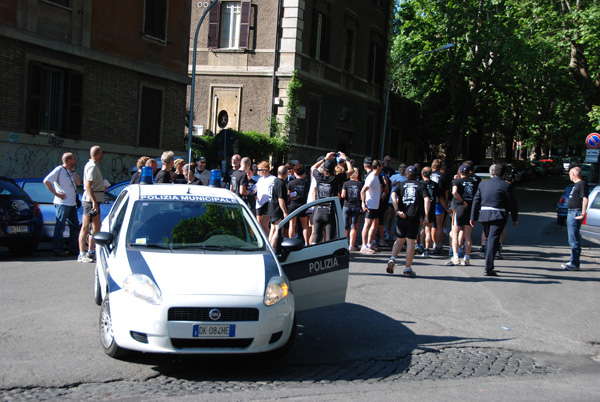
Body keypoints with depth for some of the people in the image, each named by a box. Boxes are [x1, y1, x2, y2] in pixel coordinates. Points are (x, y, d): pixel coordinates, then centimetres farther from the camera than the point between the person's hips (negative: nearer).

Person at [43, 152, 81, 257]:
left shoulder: (71, 171, 16)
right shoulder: (59, 170, -9)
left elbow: (78, 183, 6)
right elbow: (46, 181, -15)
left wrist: (73, 171, -1)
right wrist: (56, 193, -16)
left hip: (72, 203, 9)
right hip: (62, 203, -9)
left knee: (74, 226, 11)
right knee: (60, 227, -5)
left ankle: (73, 249, 19)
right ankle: (58, 250, -2)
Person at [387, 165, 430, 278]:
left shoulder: (401, 185, 12)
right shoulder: (421, 186, 9)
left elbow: (393, 195, -7)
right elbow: (427, 199, -7)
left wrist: (397, 210, -12)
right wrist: (426, 216, -8)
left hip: (401, 216, 2)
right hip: (414, 217, -2)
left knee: (399, 240, 16)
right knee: (411, 242, 3)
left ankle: (392, 259, -5)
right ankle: (407, 268, 4)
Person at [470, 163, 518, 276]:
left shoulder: (483, 183, 8)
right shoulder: (506, 185, -6)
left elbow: (476, 201, 9)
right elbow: (513, 203, -2)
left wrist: (473, 217, 14)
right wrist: (515, 218, 10)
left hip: (484, 215, 5)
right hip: (498, 216, -5)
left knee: (488, 240, 20)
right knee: (493, 241, -7)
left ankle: (489, 265, 30)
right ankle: (488, 269, -13)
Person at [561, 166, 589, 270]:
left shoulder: (582, 184, -13)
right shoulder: (577, 184, 18)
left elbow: (585, 199, -20)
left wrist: (582, 214, -24)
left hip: (576, 214, -11)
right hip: (571, 213, 11)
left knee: (574, 239, -10)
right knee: (572, 239, 15)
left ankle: (574, 264, -8)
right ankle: (573, 262, 23)